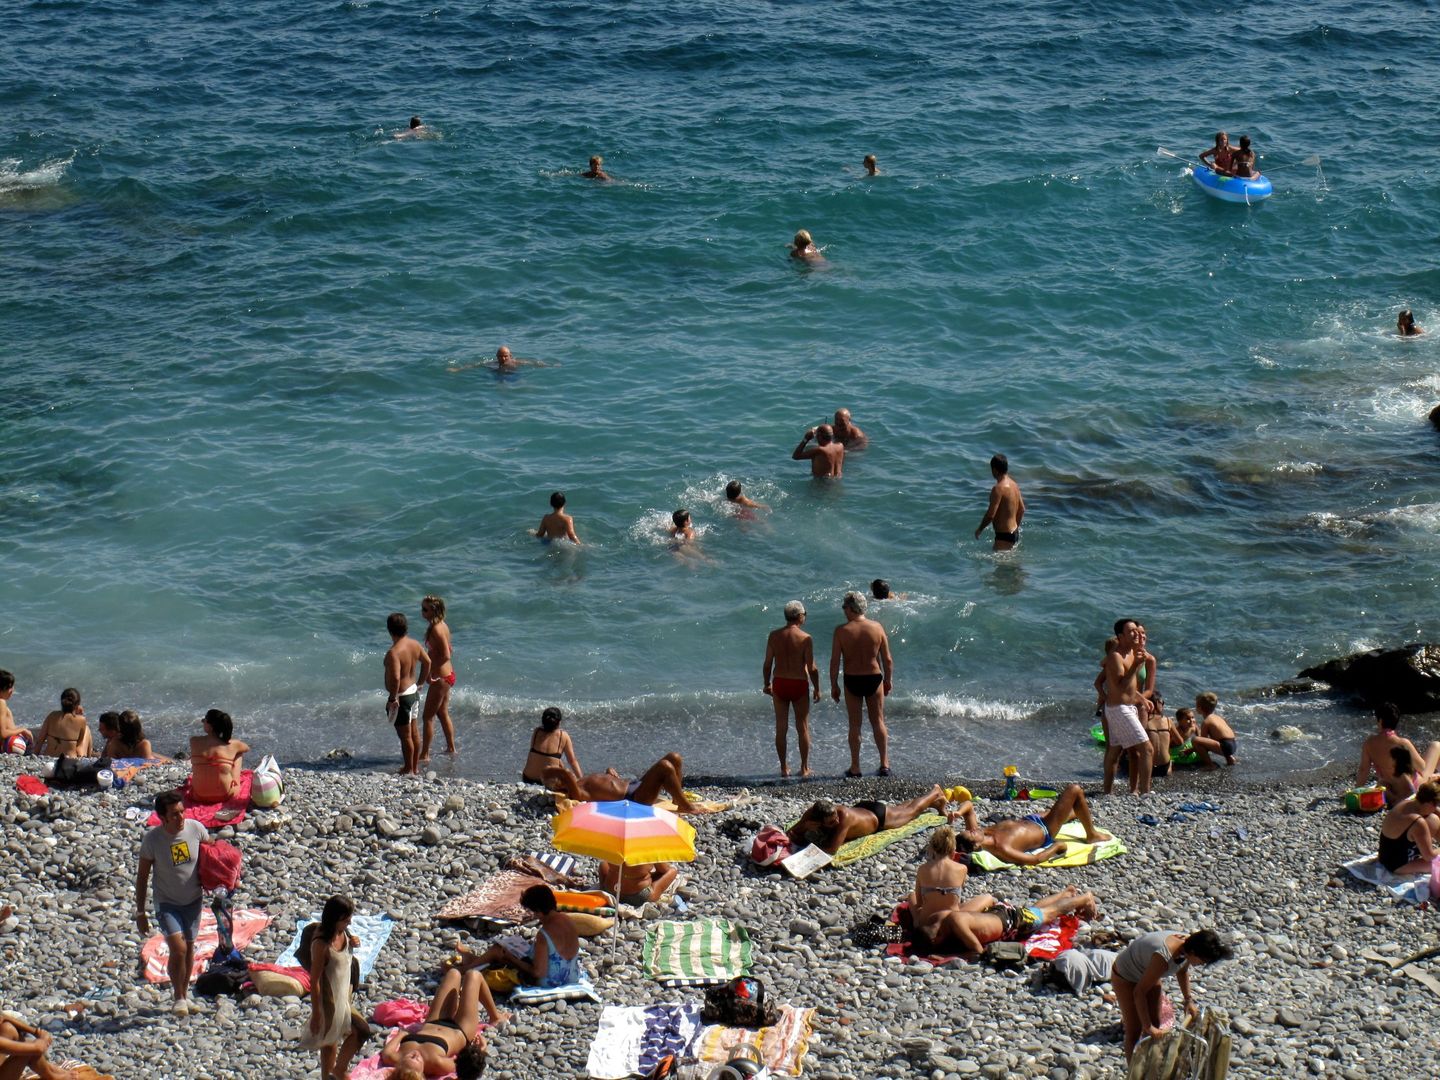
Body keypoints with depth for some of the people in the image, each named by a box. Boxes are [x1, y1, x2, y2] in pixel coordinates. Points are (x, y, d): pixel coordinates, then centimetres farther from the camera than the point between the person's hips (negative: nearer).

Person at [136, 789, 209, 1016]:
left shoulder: (195, 828, -13)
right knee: (178, 949, -16)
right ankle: (178, 998, 3)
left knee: (189, 948, 13)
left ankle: (185, 995, 32)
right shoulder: (152, 839, -19)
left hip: (193, 900, 3)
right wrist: (140, 913, -8)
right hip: (167, 903, -3)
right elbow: (142, 877, -9)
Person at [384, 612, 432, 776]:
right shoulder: (414, 644, -1)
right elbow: (427, 662, 12)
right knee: (413, 731, 19)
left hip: (401, 696, -8)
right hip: (414, 692, 8)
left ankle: (408, 770, 17)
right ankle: (415, 766, 31)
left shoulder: (393, 653, -27)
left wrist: (392, 698, -21)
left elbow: (395, 678, -33)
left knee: (405, 735, 5)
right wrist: (420, 683, 22)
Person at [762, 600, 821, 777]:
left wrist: (766, 683, 15)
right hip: (800, 684, -2)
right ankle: (804, 768, 13)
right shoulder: (805, 638, -12)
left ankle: (784, 768, 12)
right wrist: (817, 689, 0)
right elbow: (812, 668, -12)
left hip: (779, 683, 3)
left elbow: (767, 663, 1)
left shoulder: (774, 636, -3)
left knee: (781, 728, 9)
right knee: (802, 727, 9)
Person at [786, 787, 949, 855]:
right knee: (899, 809, 33)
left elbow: (832, 849, -52)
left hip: (878, 817, -5)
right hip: (862, 808, 5)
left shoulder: (844, 815, -49)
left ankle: (936, 793, 55)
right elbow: (790, 834, -28)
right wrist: (806, 828, -46)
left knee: (912, 811, 26)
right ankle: (934, 802, 61)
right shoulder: (812, 815, -35)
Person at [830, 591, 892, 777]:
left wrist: (834, 685, 1)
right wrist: (889, 680, 12)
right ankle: (884, 764, 10)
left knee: (855, 725, 8)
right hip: (874, 678, 1)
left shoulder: (841, 631, -11)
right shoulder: (877, 627, -5)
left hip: (852, 680, -1)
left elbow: (835, 661, -10)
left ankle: (855, 767, 12)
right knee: (878, 722, 12)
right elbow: (887, 659, -1)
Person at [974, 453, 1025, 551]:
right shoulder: (1014, 484, 7)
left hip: (1004, 536, -10)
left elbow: (990, 515, -22)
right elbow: (1022, 510, 16)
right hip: (1014, 533, 10)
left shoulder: (998, 489, -20)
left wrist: (979, 530, -6)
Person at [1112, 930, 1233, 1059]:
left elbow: (1182, 971, 7)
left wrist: (1188, 1000, 3)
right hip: (1125, 978, -8)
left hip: (1148, 975, 8)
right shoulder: (1164, 957, -43)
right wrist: (1148, 1027, -34)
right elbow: (1139, 992, -37)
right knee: (1134, 1031, -4)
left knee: (1155, 1024, 11)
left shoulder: (1186, 947, -19)